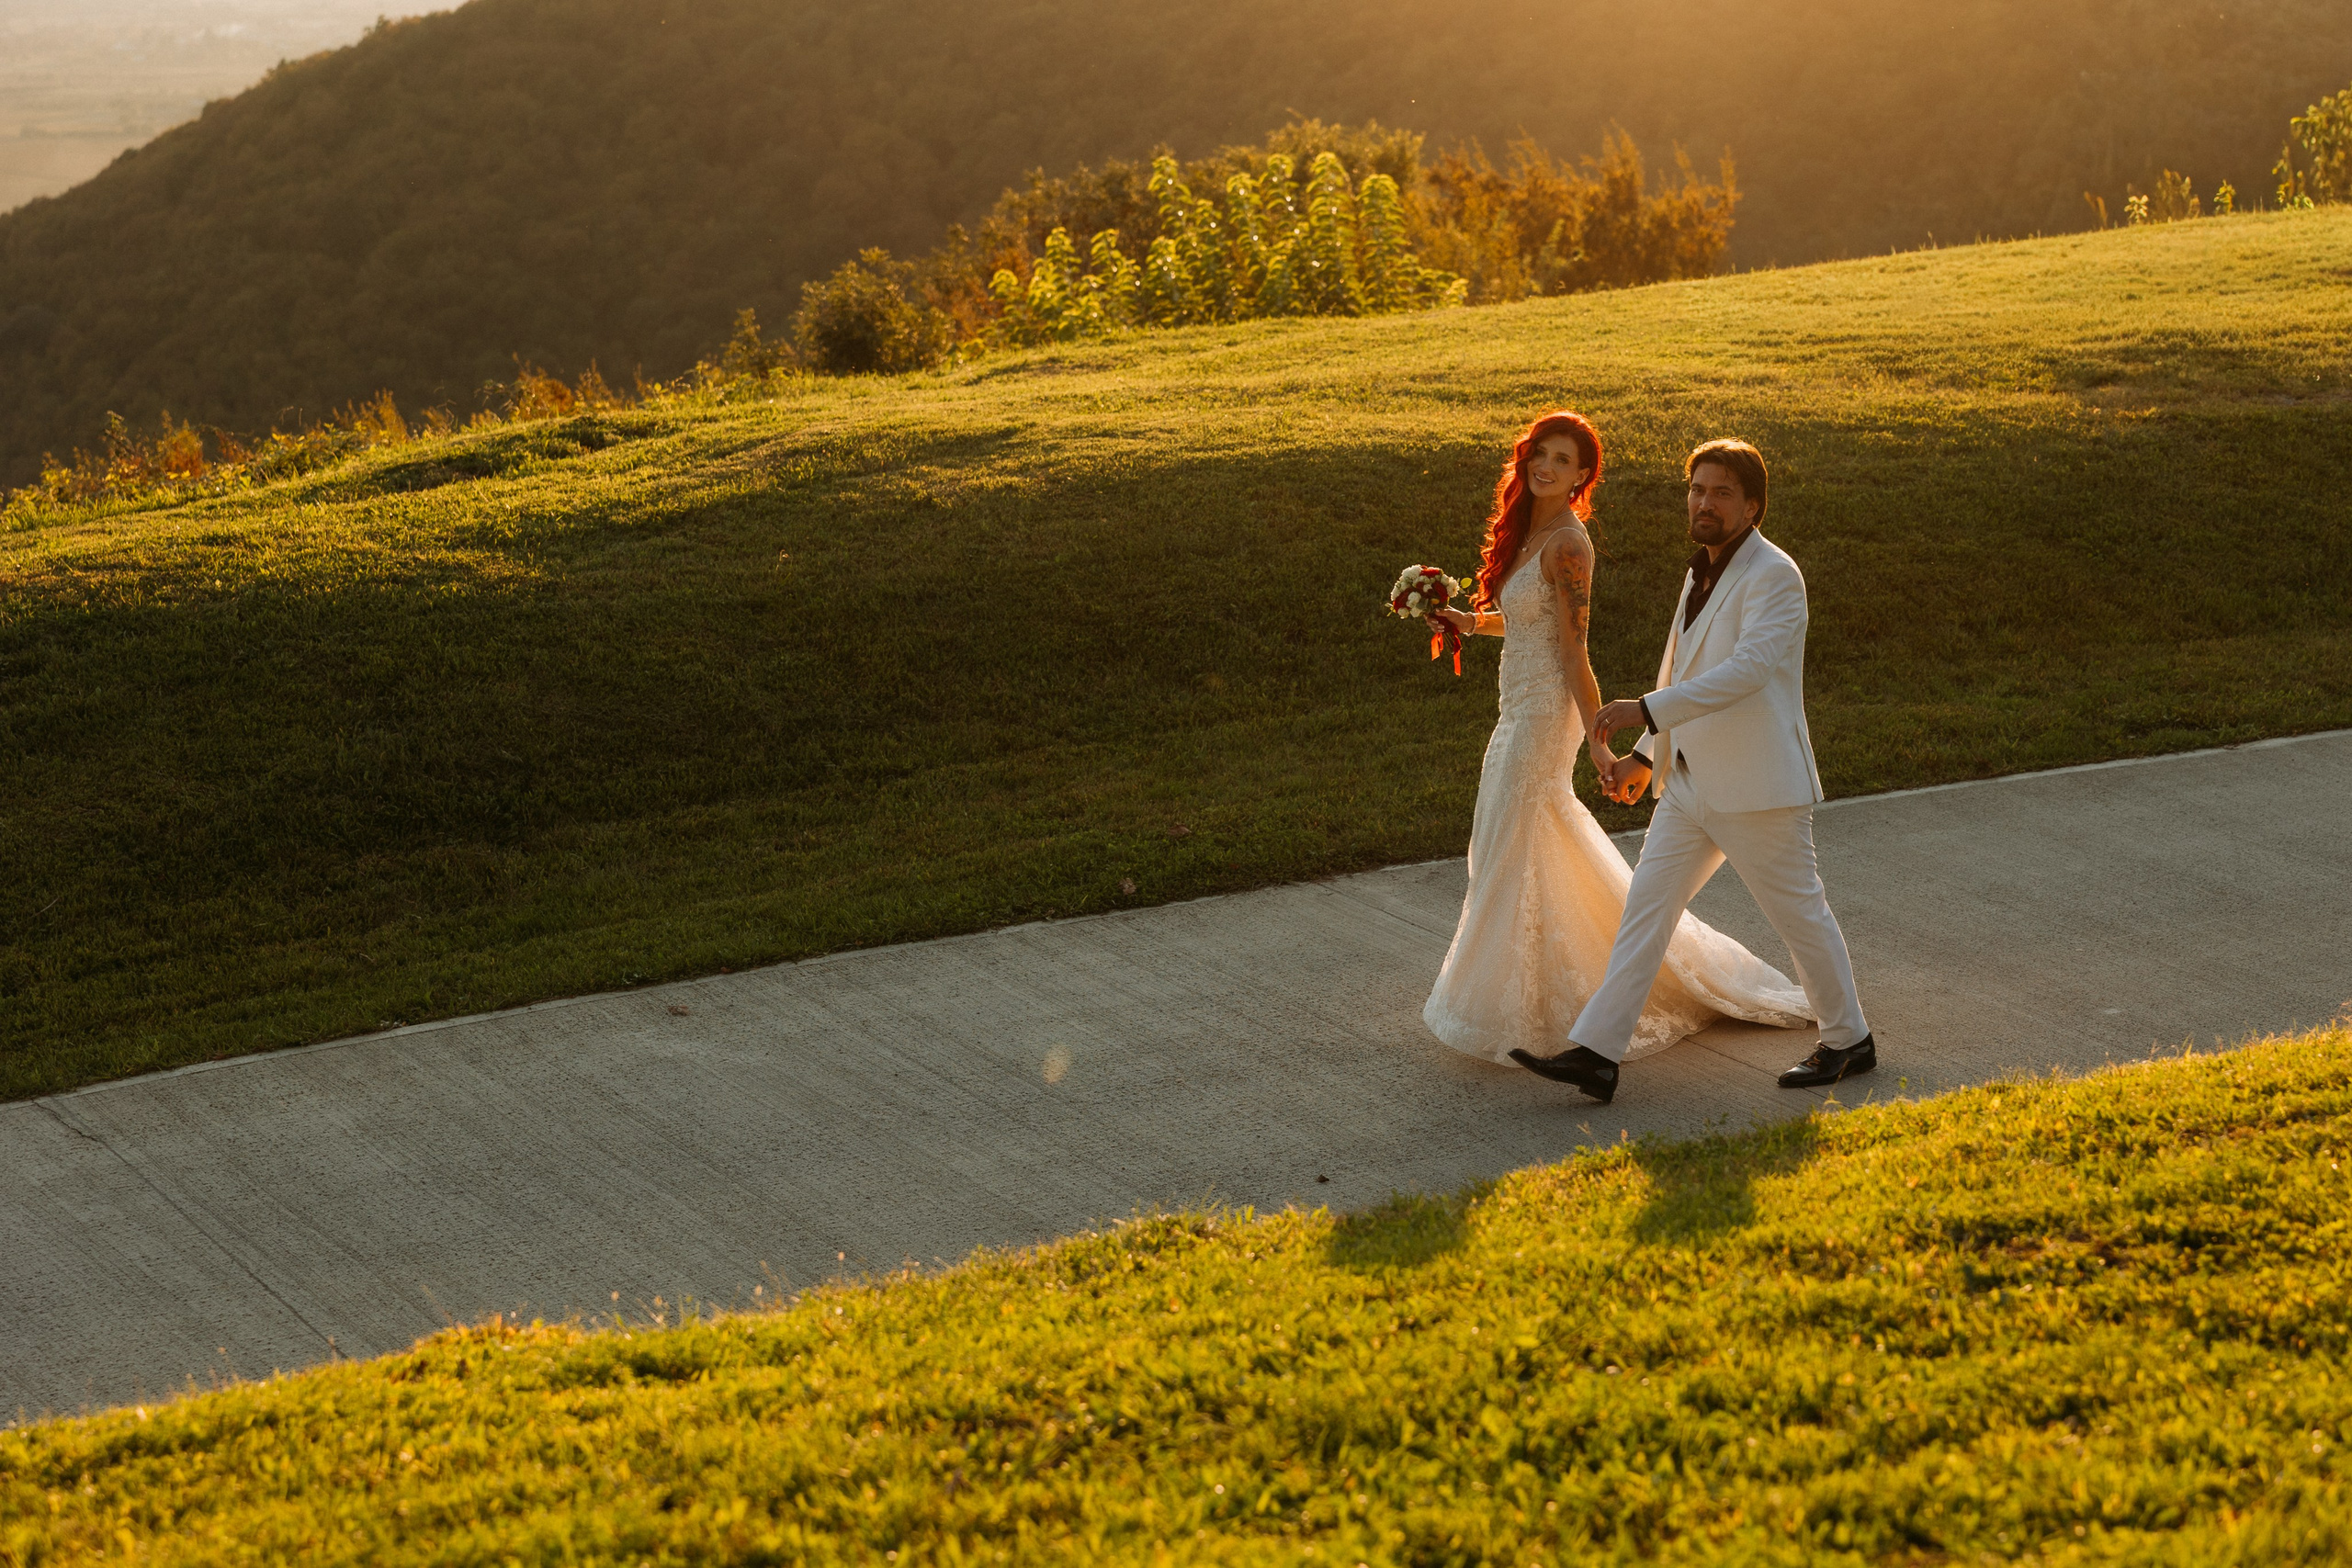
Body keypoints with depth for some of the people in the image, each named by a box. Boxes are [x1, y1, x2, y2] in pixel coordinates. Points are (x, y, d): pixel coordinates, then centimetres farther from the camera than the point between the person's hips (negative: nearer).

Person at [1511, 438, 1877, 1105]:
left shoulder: (1773, 576, -15)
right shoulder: (1702, 575, 13)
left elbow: (1746, 669, -27)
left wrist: (1647, 710, -31)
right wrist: (1647, 756, 19)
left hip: (1756, 788, -8)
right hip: (1692, 785, 9)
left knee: (1800, 914, 5)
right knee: (1646, 908, 2)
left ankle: (1849, 1041, 23)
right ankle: (1596, 1053, 1)